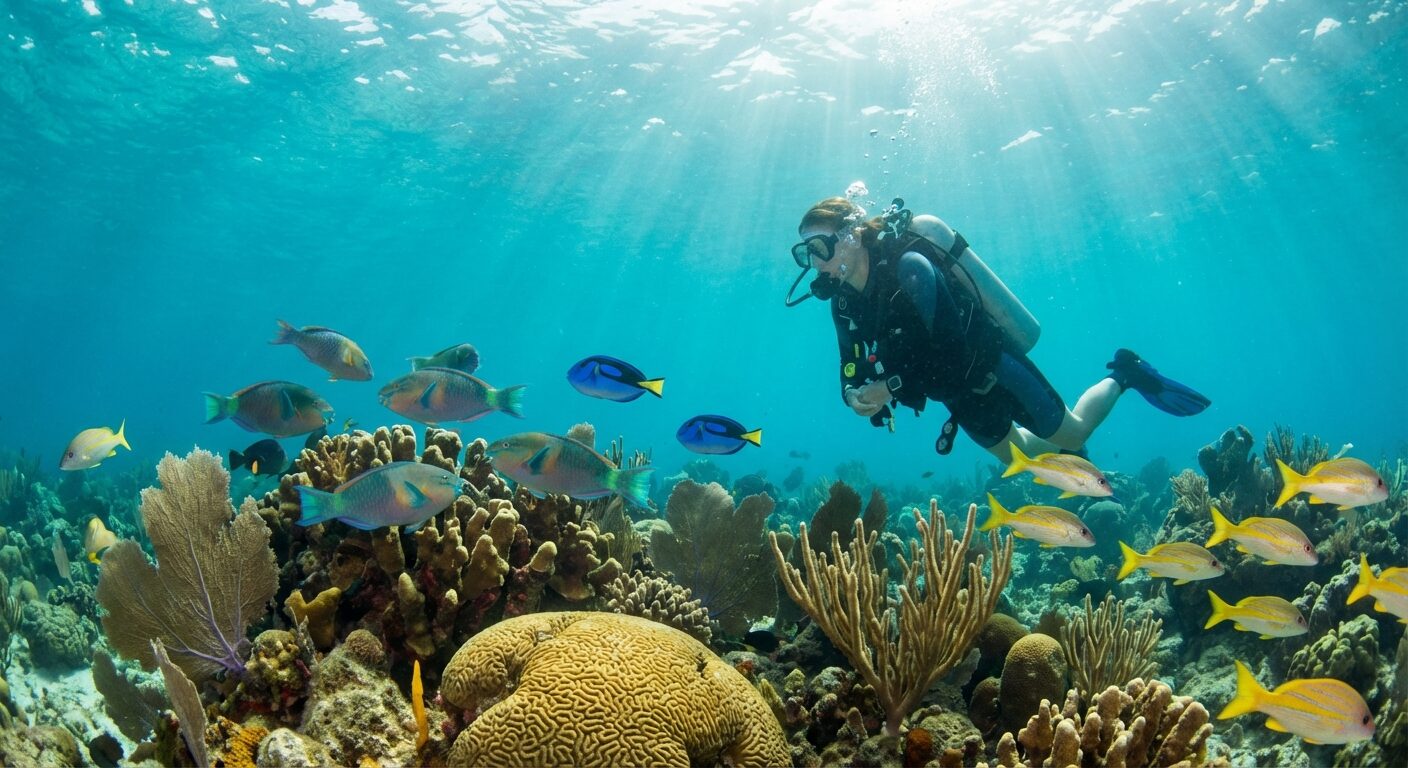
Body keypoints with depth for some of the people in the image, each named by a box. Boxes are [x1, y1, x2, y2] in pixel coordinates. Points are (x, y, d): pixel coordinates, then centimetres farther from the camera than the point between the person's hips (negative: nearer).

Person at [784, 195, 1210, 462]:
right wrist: (855, 394, -26)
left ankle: (1123, 375, 37)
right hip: (962, 393, 7)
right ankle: (1063, 449, 56)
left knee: (1074, 432, 14)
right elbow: (852, 369, -4)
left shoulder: (908, 268, -33)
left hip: (994, 371, -7)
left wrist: (892, 387, -38)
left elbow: (954, 355, -35)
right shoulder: (844, 302, -10)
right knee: (1017, 454, 27)